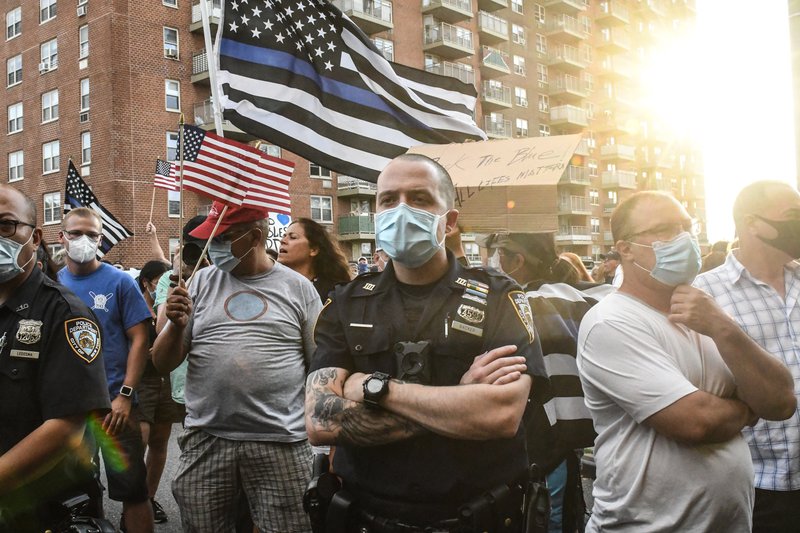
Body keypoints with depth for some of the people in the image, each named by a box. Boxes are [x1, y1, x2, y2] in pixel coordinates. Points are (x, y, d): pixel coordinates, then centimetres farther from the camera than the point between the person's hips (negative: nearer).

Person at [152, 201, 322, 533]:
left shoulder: (298, 287, 2)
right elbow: (162, 364, 8)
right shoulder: (203, 281, 7)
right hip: (205, 440, 2)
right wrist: (177, 325, -11)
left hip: (281, 442, -2)